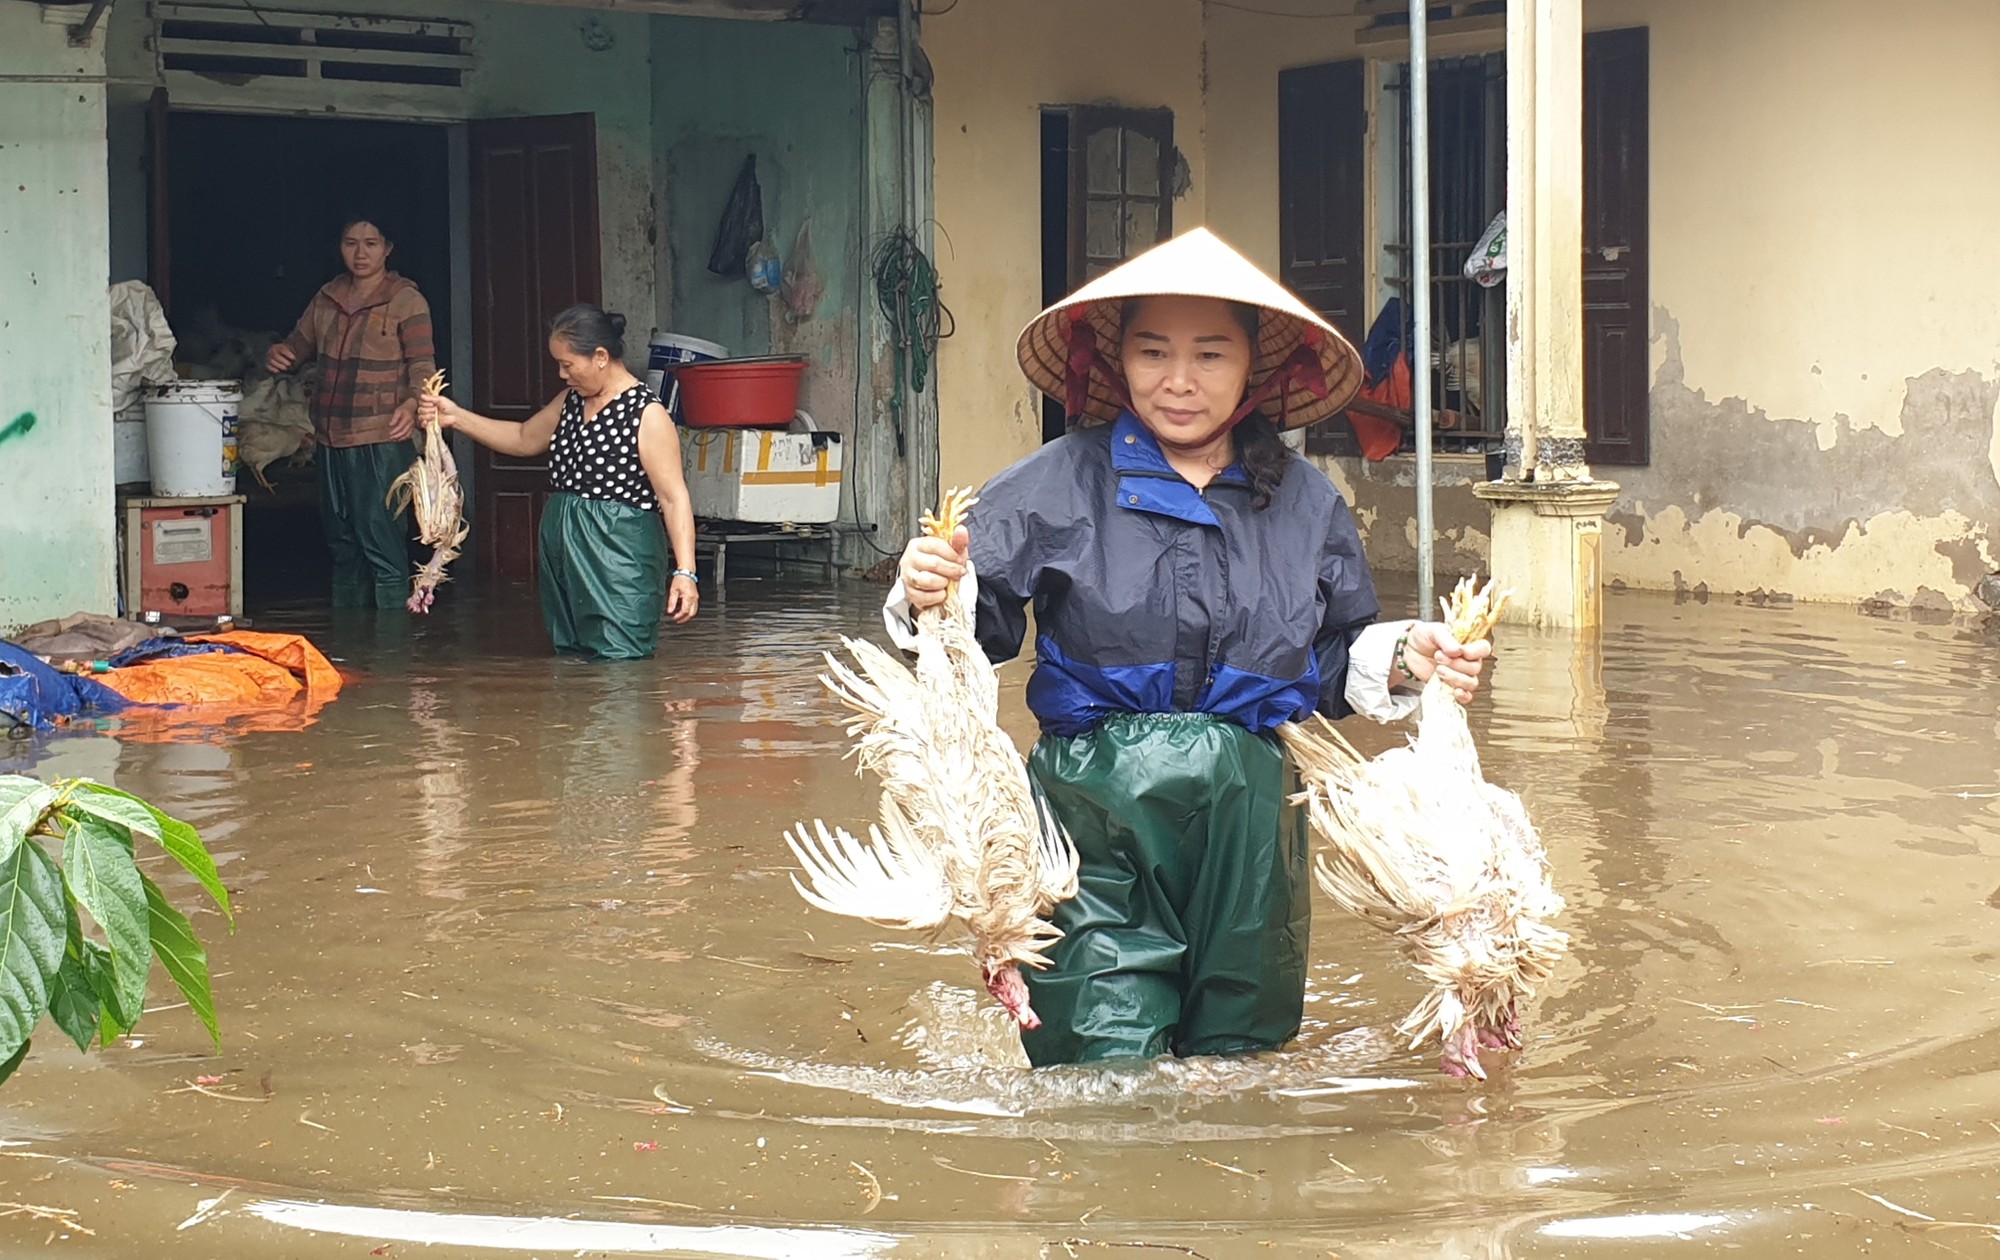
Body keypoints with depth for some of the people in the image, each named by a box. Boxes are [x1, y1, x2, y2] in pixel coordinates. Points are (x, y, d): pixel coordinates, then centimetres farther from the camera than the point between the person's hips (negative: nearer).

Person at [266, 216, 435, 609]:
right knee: (343, 547, 14)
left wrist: (412, 404, -32)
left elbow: (423, 365, -11)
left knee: (383, 545, -10)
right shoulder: (327, 299, 14)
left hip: (381, 442, -7)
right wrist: (279, 357, -1)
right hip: (331, 441, 7)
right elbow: (299, 346, 24)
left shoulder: (406, 301, -4)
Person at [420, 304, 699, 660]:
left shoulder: (646, 414, -12)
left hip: (619, 562, -8)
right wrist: (456, 417, 20)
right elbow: (524, 439, 30)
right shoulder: (571, 402, 14)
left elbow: (674, 498, -16)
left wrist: (684, 572, -24)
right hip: (565, 559, 8)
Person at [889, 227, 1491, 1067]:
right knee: (1111, 1061, -8)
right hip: (1097, 808, -3)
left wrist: (1404, 659, -2)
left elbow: (1339, 660, 17)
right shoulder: (1056, 485, 0)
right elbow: (979, 624, -4)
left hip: (1250, 809, 3)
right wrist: (928, 601, -25)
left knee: (1240, 1048, 13)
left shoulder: (1305, 502, 9)